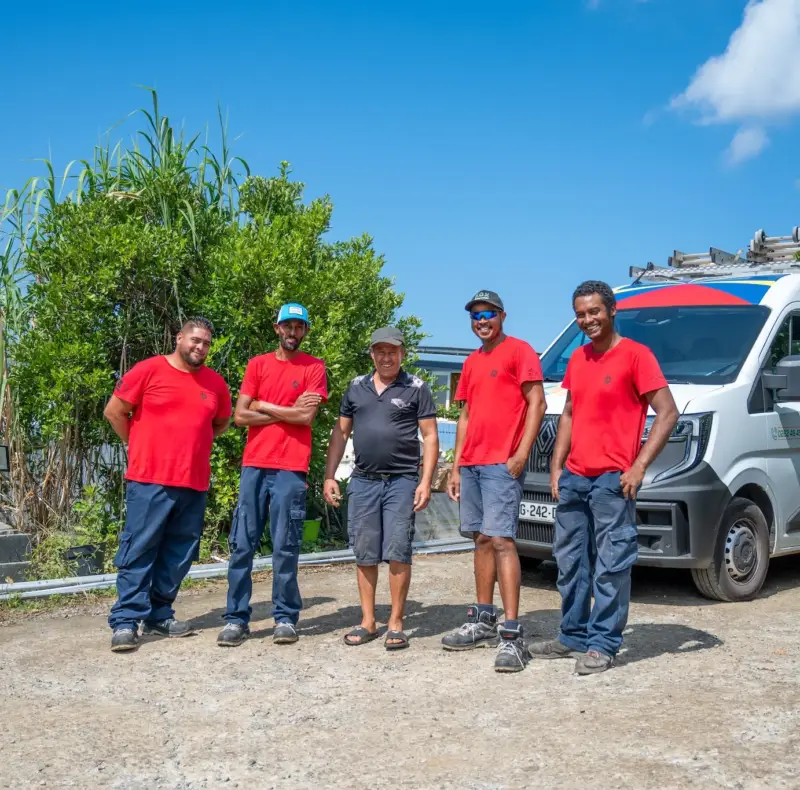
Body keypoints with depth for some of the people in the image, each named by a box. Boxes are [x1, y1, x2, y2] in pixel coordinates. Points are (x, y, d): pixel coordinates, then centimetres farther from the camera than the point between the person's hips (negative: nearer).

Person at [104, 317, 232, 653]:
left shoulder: (215, 382, 9)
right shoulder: (148, 370, -4)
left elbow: (222, 423, 25)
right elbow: (114, 411, 0)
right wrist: (142, 447, 4)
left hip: (195, 483, 5)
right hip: (149, 479, -5)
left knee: (178, 554, 10)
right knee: (138, 550, -4)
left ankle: (159, 614, 21)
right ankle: (125, 621, -1)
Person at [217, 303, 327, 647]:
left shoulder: (314, 367, 3)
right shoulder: (257, 364, 11)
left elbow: (306, 416, -10)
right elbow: (240, 415, 3)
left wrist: (263, 405, -1)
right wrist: (287, 412, -4)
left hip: (291, 469, -3)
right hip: (253, 465, 3)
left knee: (285, 547, 0)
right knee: (242, 544, 2)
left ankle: (286, 617, 10)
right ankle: (236, 618, 7)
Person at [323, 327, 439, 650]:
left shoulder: (416, 389, 1)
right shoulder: (356, 387, 12)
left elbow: (430, 437, -1)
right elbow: (340, 432, 14)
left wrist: (426, 482, -10)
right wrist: (329, 476, 8)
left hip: (402, 481, -3)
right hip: (363, 481, 4)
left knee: (398, 553, -3)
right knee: (365, 555, 7)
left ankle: (396, 624, 6)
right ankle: (367, 622, 17)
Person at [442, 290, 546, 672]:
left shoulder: (519, 351, -2)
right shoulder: (472, 362, 20)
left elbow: (536, 404, -9)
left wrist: (521, 453, -17)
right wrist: (456, 466, 16)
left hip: (502, 464, -8)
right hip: (470, 465, 8)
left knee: (501, 540, -14)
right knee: (482, 539, 12)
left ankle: (511, 634, -14)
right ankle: (483, 621, 21)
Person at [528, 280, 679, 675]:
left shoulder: (635, 355, -7)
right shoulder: (577, 358, 14)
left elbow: (668, 413, -10)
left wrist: (638, 467, -16)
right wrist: (556, 466, 11)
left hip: (612, 479, -7)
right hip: (573, 478, 7)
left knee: (610, 565, -2)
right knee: (570, 561, 13)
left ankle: (602, 645, 6)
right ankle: (573, 637, 25)